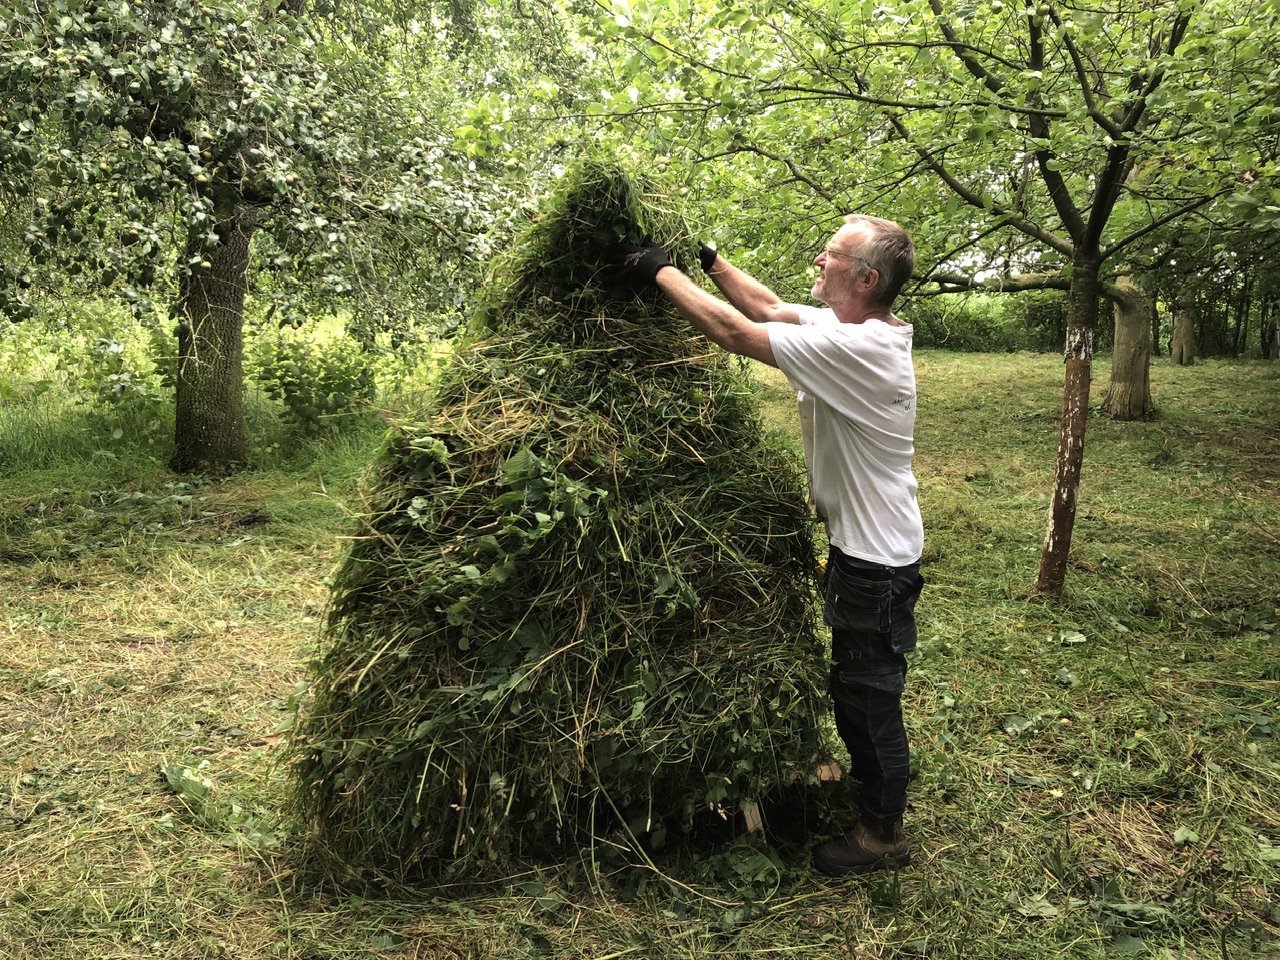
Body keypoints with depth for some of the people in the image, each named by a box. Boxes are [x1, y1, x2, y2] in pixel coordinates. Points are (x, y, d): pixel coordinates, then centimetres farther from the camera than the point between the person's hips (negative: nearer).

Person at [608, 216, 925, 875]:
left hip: (876, 557, -10)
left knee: (870, 692, 6)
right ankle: (872, 784, 46)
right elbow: (770, 308, 12)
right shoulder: (854, 327, 1)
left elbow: (735, 332, -28)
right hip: (863, 542, 10)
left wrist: (660, 271, -17)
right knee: (855, 686, 25)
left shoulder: (855, 347, -29)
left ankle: (884, 834, 24)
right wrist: (710, 260, 7)